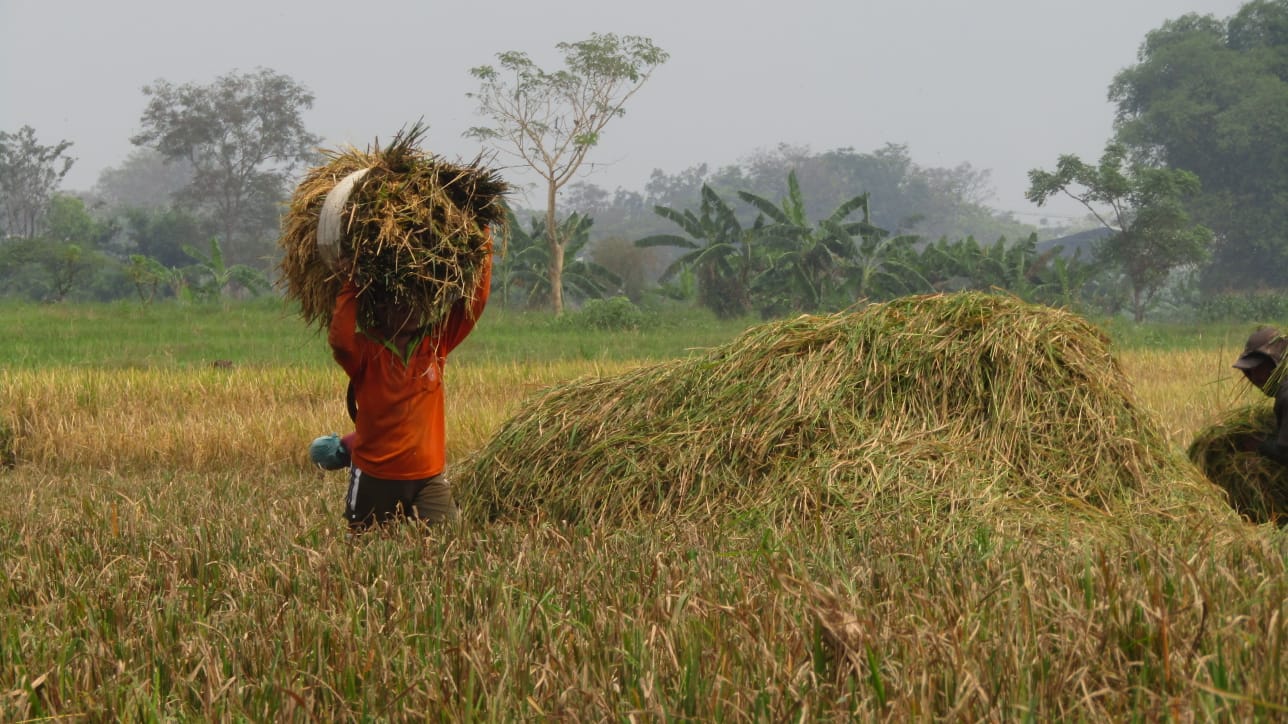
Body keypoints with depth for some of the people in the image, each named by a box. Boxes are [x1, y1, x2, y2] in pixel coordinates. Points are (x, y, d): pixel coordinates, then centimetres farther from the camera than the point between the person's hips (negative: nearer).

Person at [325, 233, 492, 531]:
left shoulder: (435, 343, 2)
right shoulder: (365, 349, -8)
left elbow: (474, 303, 0)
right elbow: (340, 339, -30)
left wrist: (484, 251, -6)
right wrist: (349, 288, -24)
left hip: (429, 476, 3)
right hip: (376, 478, -2)